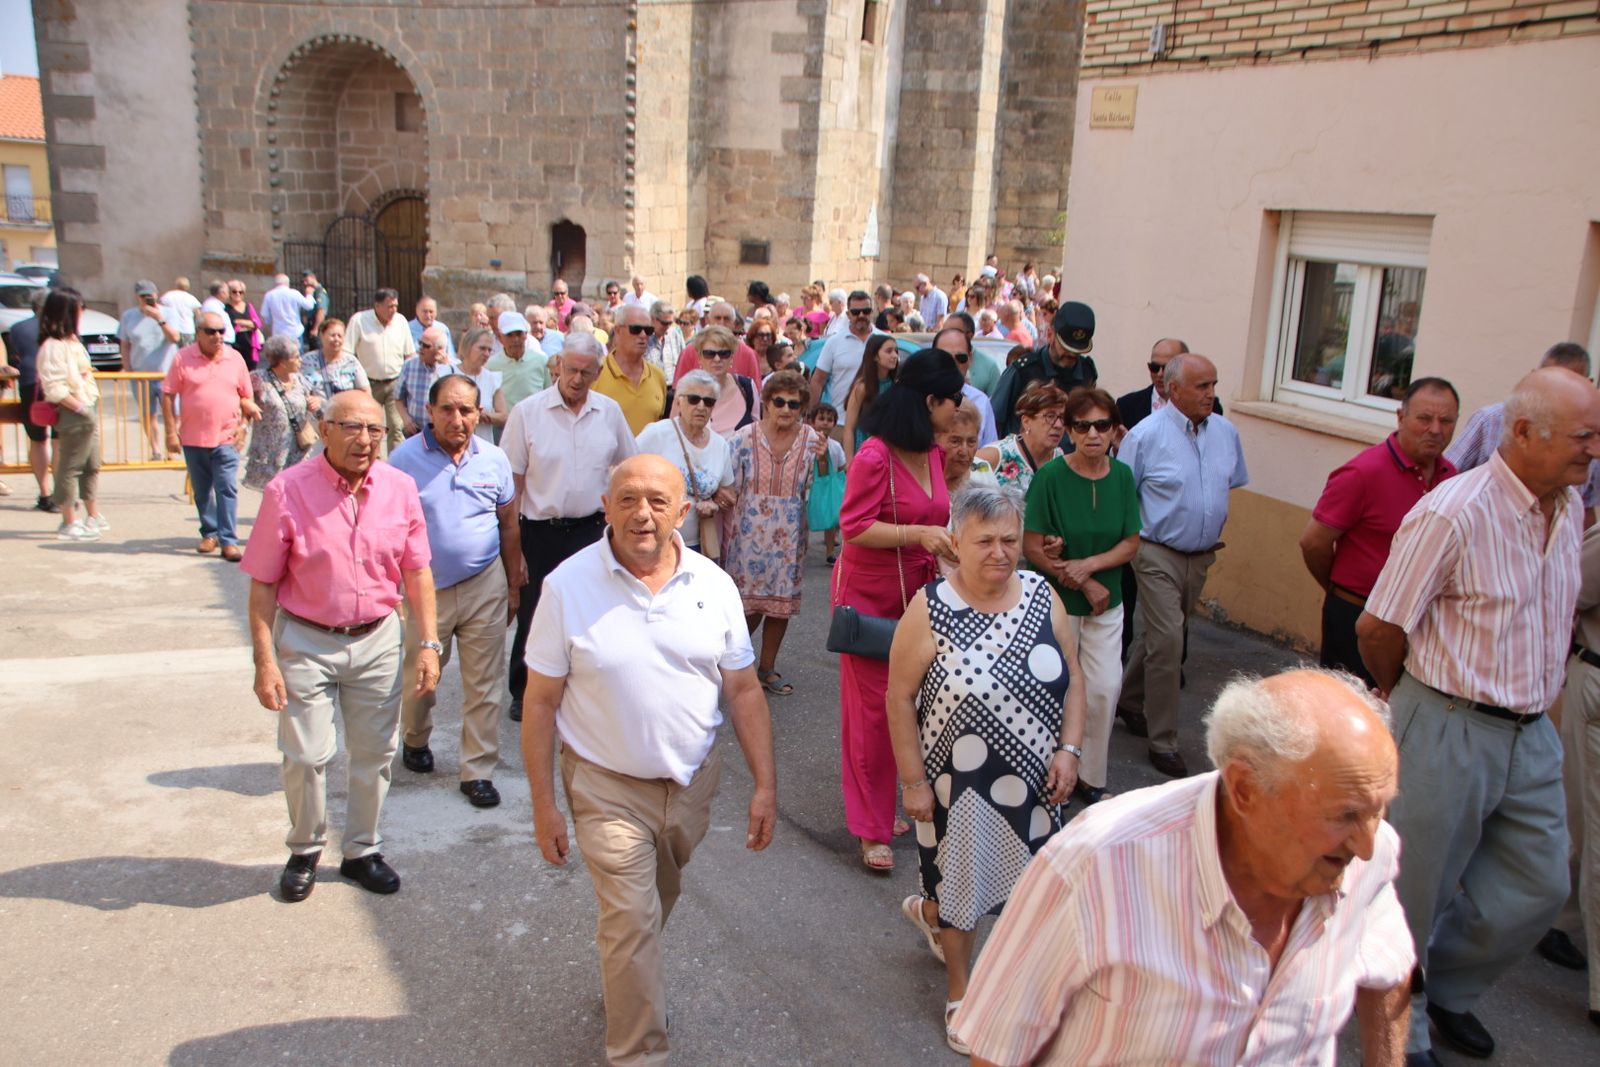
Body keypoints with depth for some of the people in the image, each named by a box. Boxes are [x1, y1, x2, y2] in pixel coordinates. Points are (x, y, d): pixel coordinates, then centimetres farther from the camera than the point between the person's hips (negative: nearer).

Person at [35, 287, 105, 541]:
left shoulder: (71, 340, 14)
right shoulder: (53, 346, -16)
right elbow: (55, 388, -21)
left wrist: (92, 408, 11)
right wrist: (80, 408, -20)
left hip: (88, 410, 10)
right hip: (73, 415, -10)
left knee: (91, 466, 18)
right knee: (70, 467, -3)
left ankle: (93, 516, 30)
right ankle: (69, 523, 3)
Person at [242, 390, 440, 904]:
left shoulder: (400, 488, -3)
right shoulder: (287, 491, -13)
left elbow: (416, 572, 3)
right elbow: (263, 584, -9)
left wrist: (428, 644, -2)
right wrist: (265, 660, -12)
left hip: (378, 638, 3)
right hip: (307, 641, -3)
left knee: (374, 754, 12)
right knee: (306, 755, 3)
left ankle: (362, 851, 32)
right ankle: (305, 851, 29)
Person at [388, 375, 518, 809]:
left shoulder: (494, 459, 0)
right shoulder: (405, 458, -8)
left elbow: (509, 524, 9)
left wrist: (513, 585, 10)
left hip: (485, 586, 2)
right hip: (425, 587, -1)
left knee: (483, 684, 5)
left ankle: (478, 770, 16)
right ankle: (415, 740, 43)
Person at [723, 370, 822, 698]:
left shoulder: (811, 440, -1)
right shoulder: (744, 438, -7)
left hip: (789, 538, 3)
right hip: (749, 535, -3)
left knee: (781, 604, 10)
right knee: (749, 604, 2)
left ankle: (767, 668, 28)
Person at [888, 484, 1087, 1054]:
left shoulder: (1043, 597, -3)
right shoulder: (930, 609, -15)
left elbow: (1072, 679, 6)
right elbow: (899, 698, -11)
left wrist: (1069, 749, -5)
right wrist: (913, 781, -11)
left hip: (1033, 779, 4)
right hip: (957, 785, -4)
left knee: (1030, 881, 18)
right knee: (959, 883, 13)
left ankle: (929, 911, 48)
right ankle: (960, 991, 41)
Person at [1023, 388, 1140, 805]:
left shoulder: (1121, 476, -2)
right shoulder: (1050, 476, -15)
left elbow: (1131, 543, -1)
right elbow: (1033, 547, -16)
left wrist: (1088, 565, -17)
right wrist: (1083, 584, -13)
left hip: (1106, 601, 4)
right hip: (1056, 599, -4)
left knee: (1105, 688, 5)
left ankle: (1090, 779, 24)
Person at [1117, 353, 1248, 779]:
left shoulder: (1226, 432, 4)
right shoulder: (1146, 435, -12)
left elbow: (1235, 485, 19)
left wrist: (1218, 526, 12)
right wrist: (1135, 539, -7)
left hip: (1202, 555, 6)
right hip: (1159, 555, -6)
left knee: (1156, 634, 17)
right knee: (1167, 640, -10)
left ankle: (1129, 701, 39)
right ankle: (1162, 741, 1)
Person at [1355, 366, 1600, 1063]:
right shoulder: (1452, 514, -21)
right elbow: (1377, 627, -15)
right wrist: (1406, 696, 3)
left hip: (1532, 732, 8)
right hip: (1448, 731, -7)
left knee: (1539, 886, 15)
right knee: (1416, 890, 8)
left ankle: (1449, 988, 39)